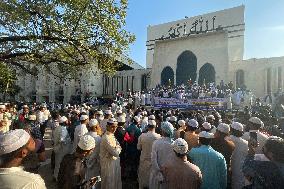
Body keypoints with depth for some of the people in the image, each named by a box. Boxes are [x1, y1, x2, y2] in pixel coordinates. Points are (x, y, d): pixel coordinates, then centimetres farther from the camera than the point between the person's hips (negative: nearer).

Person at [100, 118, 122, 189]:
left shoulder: (112, 135, 2)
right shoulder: (106, 138, -27)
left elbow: (119, 148, 5)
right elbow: (116, 153, -28)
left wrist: (117, 148, -15)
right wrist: (118, 148, -10)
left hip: (114, 161, 8)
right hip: (108, 163, -8)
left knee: (115, 181, 24)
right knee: (109, 183, 12)